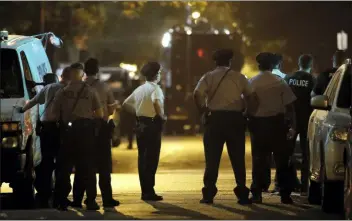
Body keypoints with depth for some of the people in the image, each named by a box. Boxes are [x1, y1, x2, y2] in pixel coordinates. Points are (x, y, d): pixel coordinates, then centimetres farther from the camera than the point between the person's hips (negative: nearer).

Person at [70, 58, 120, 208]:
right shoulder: (104, 87, -3)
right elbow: (111, 110, -2)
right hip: (101, 127, -1)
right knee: (104, 165, 7)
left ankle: (77, 199, 7)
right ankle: (107, 199, 4)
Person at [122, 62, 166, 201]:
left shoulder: (139, 89, 13)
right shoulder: (155, 88, -10)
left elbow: (125, 104, 19)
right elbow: (157, 102, -31)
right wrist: (162, 115, -16)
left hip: (140, 125, 8)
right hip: (152, 125, -8)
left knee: (142, 158, 10)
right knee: (151, 159, -4)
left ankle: (145, 191, 14)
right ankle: (149, 192, -4)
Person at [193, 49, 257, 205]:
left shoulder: (209, 77, 3)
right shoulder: (239, 77, 6)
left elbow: (197, 95, -13)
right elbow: (250, 97, -5)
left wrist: (203, 110, -3)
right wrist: (245, 112, 6)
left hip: (214, 118, 0)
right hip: (235, 119, 1)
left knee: (212, 158, 4)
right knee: (238, 158, 7)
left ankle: (208, 194, 2)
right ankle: (242, 195, 7)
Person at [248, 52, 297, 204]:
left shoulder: (251, 83, -2)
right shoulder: (279, 82, -4)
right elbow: (289, 106, -4)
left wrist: (247, 121, 9)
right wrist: (293, 126, 3)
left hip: (257, 123, 1)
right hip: (276, 123, -1)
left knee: (259, 159, 8)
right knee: (281, 160, 7)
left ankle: (256, 194, 6)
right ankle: (285, 195, 6)